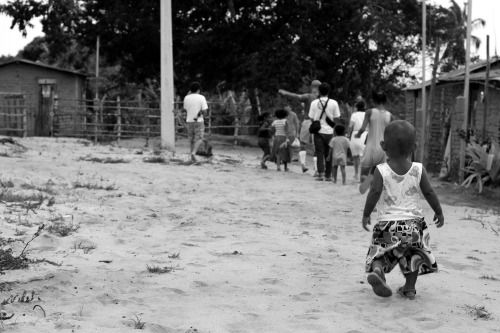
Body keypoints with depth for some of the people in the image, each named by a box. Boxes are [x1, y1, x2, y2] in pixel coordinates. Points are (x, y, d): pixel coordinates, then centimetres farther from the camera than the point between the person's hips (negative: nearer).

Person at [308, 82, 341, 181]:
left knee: (319, 153, 3)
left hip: (318, 131, 0)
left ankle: (320, 174, -7)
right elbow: (336, 118, -1)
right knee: (329, 153, 10)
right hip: (329, 131, 0)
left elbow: (311, 118, 1)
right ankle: (328, 175, 13)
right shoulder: (333, 103, -5)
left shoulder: (314, 103, -3)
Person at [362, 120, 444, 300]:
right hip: (413, 222, 2)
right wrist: (439, 212, 11)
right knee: (413, 254, 21)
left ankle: (376, 270, -20)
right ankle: (409, 288, 21)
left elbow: (374, 192, -17)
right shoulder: (418, 170, -3)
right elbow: (429, 192, -2)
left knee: (380, 253, 10)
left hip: (387, 223, -1)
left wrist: (366, 214, -7)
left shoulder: (381, 171, -9)